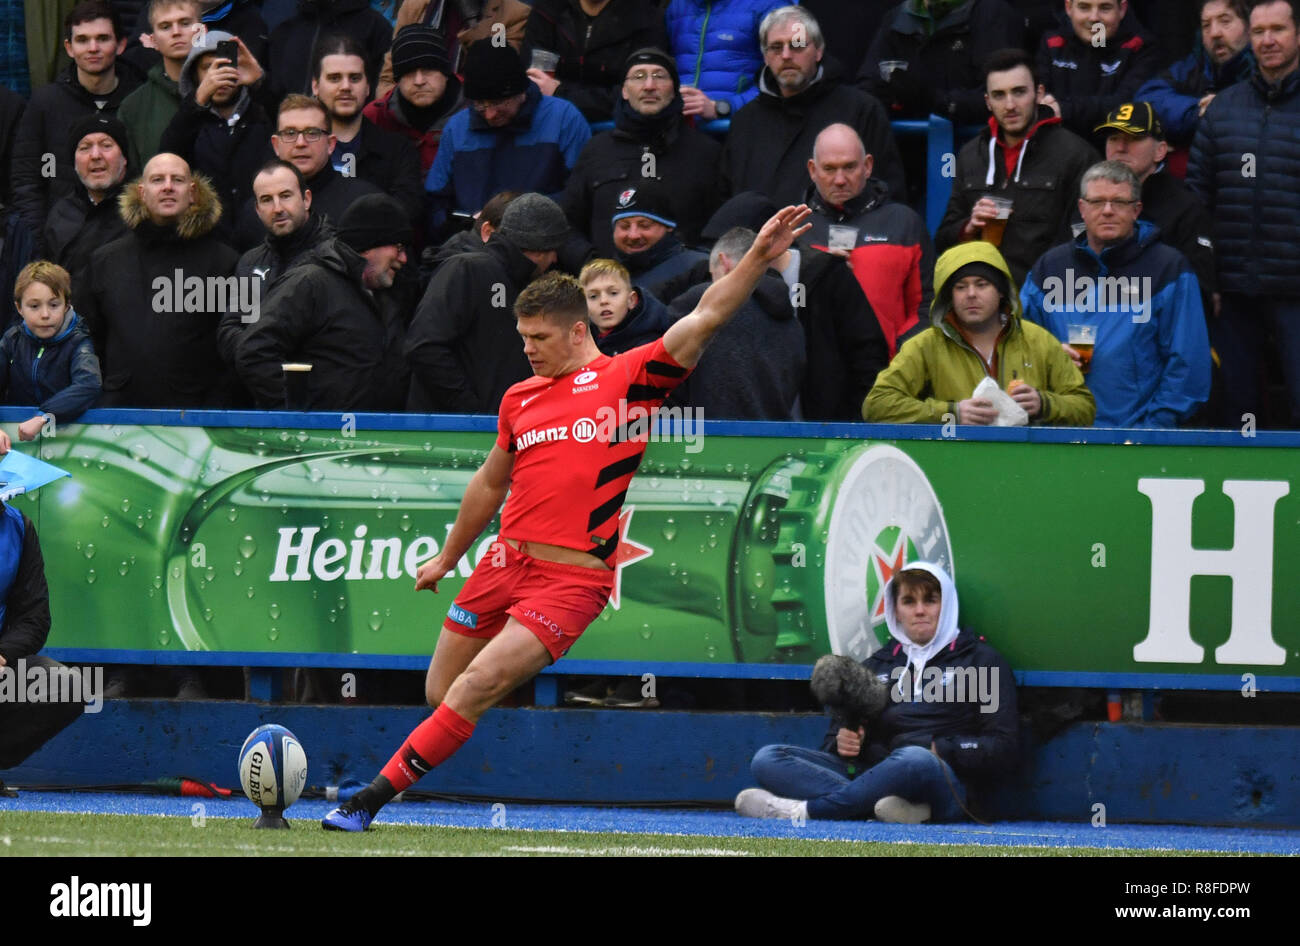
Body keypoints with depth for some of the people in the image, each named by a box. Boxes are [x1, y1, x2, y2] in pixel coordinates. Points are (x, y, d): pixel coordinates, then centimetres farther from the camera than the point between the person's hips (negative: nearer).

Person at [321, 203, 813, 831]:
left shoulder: (627, 378, -1)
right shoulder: (520, 399, 16)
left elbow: (705, 318, -10)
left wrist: (759, 258, -22)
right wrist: (448, 557, 37)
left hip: (571, 580, -7)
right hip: (505, 564, 7)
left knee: (475, 688, -16)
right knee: (441, 693, 5)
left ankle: (373, 799, -13)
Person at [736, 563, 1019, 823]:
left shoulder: (981, 659, 14)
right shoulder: (876, 665, 28)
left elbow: (1005, 748, 4)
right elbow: (838, 735, 28)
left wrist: (937, 750, -11)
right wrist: (842, 742, 2)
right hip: (874, 776, 5)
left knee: (915, 760, -43)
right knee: (767, 759, -16)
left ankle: (803, 810, -34)